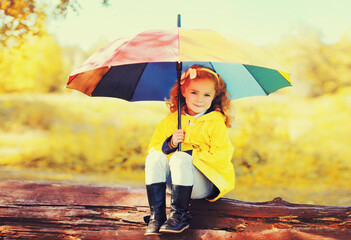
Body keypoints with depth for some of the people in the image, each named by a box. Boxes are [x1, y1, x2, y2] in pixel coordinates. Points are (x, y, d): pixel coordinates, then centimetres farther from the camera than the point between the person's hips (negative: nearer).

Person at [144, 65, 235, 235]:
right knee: (154, 158, -21)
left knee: (180, 159, -31)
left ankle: (179, 215, -23)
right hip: (174, 183, 5)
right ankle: (156, 215, -21)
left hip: (206, 185, -4)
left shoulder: (216, 122, -7)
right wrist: (170, 144, -17)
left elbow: (221, 158, -16)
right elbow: (154, 147, 4)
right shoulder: (171, 120, 5)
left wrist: (190, 154, -19)